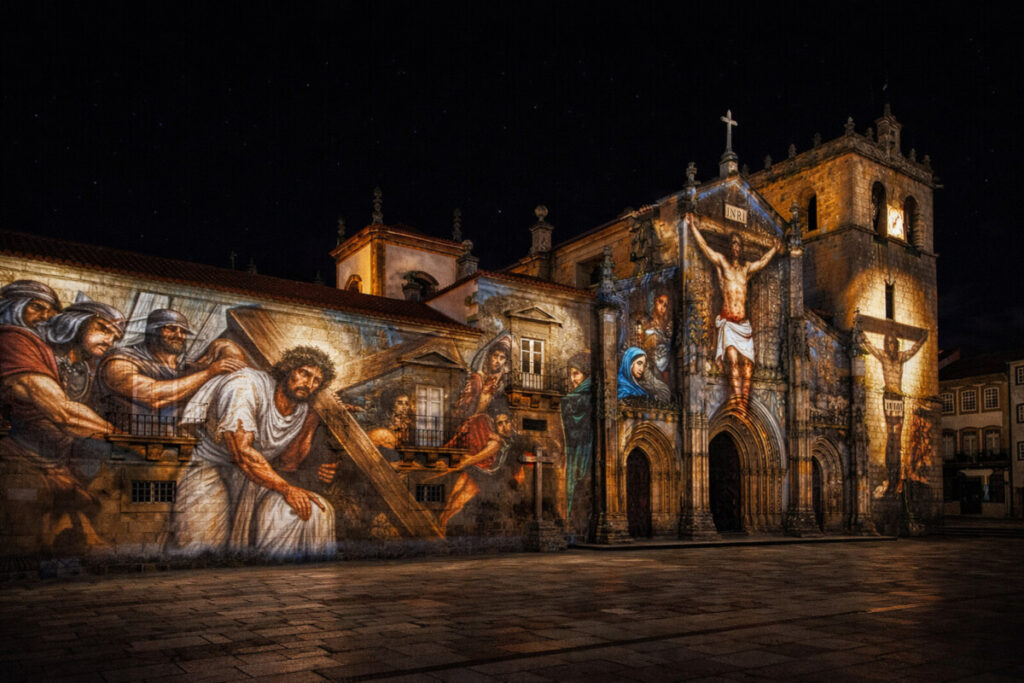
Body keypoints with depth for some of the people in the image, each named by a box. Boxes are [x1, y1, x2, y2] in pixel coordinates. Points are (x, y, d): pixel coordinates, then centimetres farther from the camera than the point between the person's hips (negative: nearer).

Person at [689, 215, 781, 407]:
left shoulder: (747, 267, 17)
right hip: (727, 321, -4)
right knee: (733, 359, -17)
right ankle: (737, 398, -20)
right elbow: (704, 246, 5)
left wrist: (774, 248, 42)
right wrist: (694, 227, 4)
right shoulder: (721, 262, 7)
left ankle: (744, 401, -6)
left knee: (747, 362, -5)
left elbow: (763, 260, 33)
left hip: (743, 323, 4)